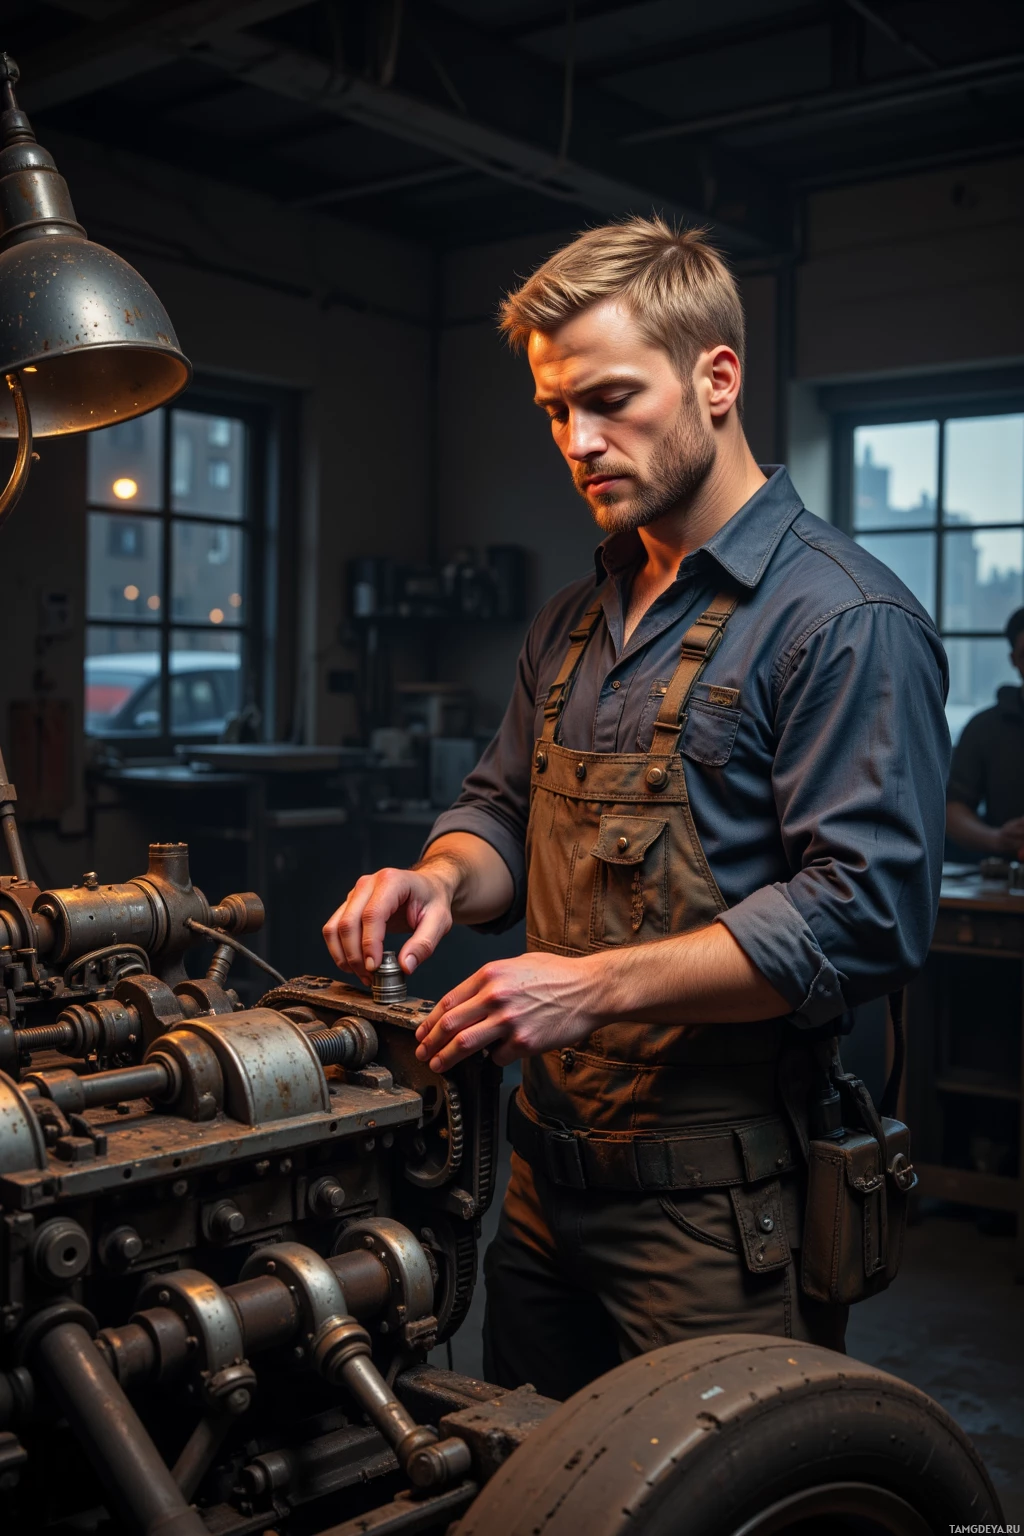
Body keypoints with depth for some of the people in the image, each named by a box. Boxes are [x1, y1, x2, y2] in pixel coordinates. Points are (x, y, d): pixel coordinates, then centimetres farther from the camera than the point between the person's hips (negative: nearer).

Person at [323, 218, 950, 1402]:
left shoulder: (847, 623, -14)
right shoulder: (573, 623, 13)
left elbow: (863, 913, -21)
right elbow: (505, 805, 20)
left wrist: (601, 984, -26)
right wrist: (444, 875, -4)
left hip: (721, 1209, -7)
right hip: (551, 1169, 8)